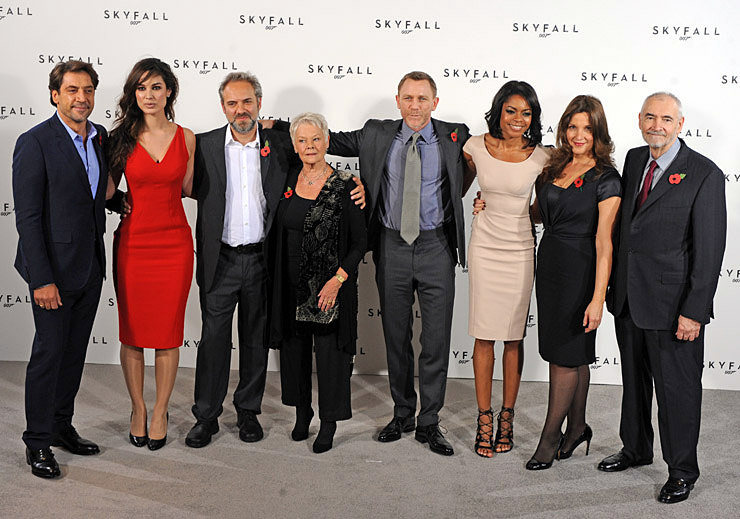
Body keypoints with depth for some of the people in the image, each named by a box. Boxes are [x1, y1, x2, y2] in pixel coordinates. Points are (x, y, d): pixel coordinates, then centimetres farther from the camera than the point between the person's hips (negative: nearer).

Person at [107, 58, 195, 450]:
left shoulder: (186, 138, 3)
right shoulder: (121, 138, 1)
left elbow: (189, 189, 9)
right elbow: (107, 192, 5)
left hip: (174, 243, 0)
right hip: (133, 242, 0)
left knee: (168, 332, 6)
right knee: (132, 331, 7)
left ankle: (160, 413, 21)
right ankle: (137, 409, 26)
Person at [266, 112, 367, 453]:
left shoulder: (344, 186, -8)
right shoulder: (288, 182, 5)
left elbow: (360, 241, -8)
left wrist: (338, 279, -16)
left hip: (329, 284, -4)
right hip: (290, 283, 4)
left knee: (329, 350, 1)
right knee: (294, 347, 13)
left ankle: (329, 423, 17)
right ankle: (302, 412, 32)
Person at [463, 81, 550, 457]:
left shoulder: (540, 157, -5)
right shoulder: (477, 146, -2)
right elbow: (459, 188, 14)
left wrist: (501, 206, -2)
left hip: (521, 251, 0)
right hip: (484, 248, 0)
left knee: (514, 337, 7)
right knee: (483, 335, 3)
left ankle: (507, 417, 20)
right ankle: (484, 419, 14)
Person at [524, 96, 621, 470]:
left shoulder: (606, 180, -11)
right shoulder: (554, 168, 8)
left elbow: (604, 243, -15)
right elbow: (540, 212, 22)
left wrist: (598, 299, -19)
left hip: (579, 270, -6)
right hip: (549, 264, 6)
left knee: (565, 355, 0)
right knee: (573, 354, 15)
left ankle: (550, 439, 12)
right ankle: (577, 428, 28)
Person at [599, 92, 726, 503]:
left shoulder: (704, 174, -13)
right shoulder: (634, 160, 7)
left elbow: (709, 249, -14)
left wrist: (694, 312, -17)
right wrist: (614, 284, 10)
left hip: (673, 304, -6)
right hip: (628, 298, 6)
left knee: (676, 388, 6)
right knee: (633, 380, 20)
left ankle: (682, 470, 24)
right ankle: (636, 449, 40)